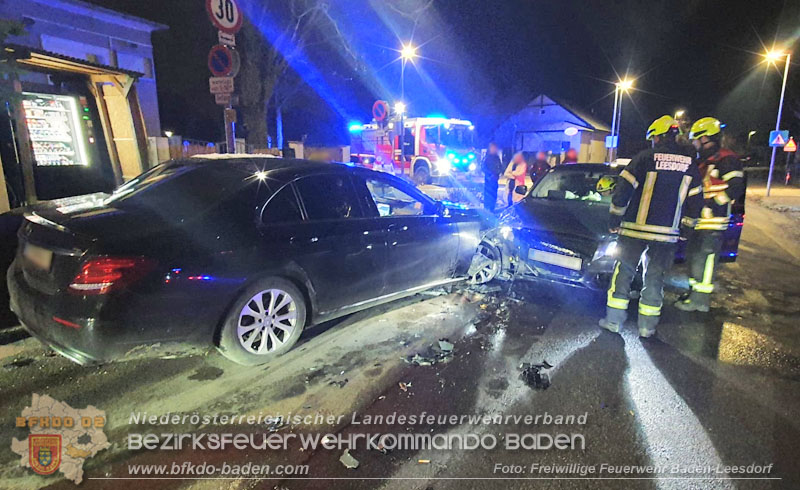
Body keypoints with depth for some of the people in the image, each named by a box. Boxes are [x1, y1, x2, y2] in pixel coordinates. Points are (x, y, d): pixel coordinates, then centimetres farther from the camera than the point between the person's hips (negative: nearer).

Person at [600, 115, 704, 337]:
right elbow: (695, 202, 10)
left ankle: (614, 319, 8)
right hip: (667, 233, 3)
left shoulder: (644, 158, -6)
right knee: (655, 276, 11)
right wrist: (684, 226, 20)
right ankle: (647, 325, 16)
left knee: (624, 271, 6)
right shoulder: (690, 165, 7)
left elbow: (622, 191, -8)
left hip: (635, 229, -3)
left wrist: (615, 220, 2)